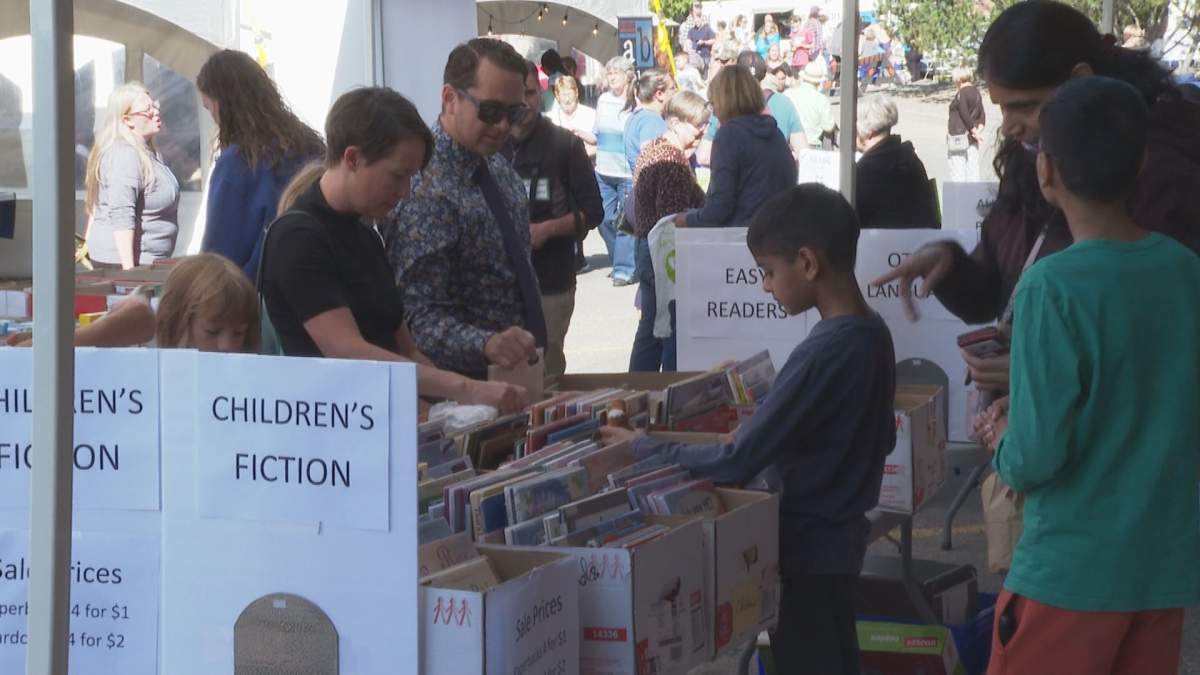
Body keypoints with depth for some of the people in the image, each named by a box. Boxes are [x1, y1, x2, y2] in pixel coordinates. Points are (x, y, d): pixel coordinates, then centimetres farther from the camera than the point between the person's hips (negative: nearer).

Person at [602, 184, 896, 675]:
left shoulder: (822, 354, -26)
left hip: (807, 551, -9)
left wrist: (641, 449, -13)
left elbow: (734, 464, -25)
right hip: (842, 537, 9)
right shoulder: (873, 333, 2)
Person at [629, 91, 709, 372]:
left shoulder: (652, 150, 14)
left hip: (647, 251, 11)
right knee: (676, 331, -4)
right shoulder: (673, 161, -19)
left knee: (650, 328, 16)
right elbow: (674, 219, -23)